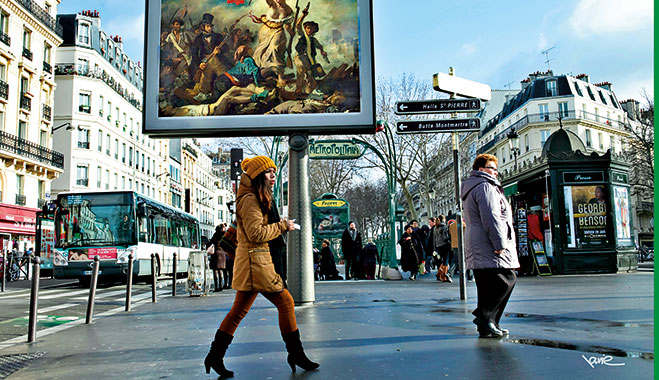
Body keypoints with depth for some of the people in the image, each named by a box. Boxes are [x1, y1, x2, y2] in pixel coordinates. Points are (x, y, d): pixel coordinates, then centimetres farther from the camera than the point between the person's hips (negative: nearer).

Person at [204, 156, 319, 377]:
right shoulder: (250, 200, -12)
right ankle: (296, 354, 5)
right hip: (256, 261, -11)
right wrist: (283, 226, -11)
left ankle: (215, 356, 16)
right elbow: (256, 234, -19)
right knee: (286, 302, -4)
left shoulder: (258, 199, 20)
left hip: (256, 261, 11)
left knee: (239, 310, 11)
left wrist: (281, 226, 13)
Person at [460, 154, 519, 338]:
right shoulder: (485, 186, -7)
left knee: (486, 286, 9)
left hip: (478, 249, 11)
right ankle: (485, 316, -14)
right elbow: (491, 218, -18)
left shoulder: (470, 188, 26)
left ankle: (486, 326, 10)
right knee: (507, 279, -10)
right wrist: (500, 244, -19)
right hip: (490, 248, -10)